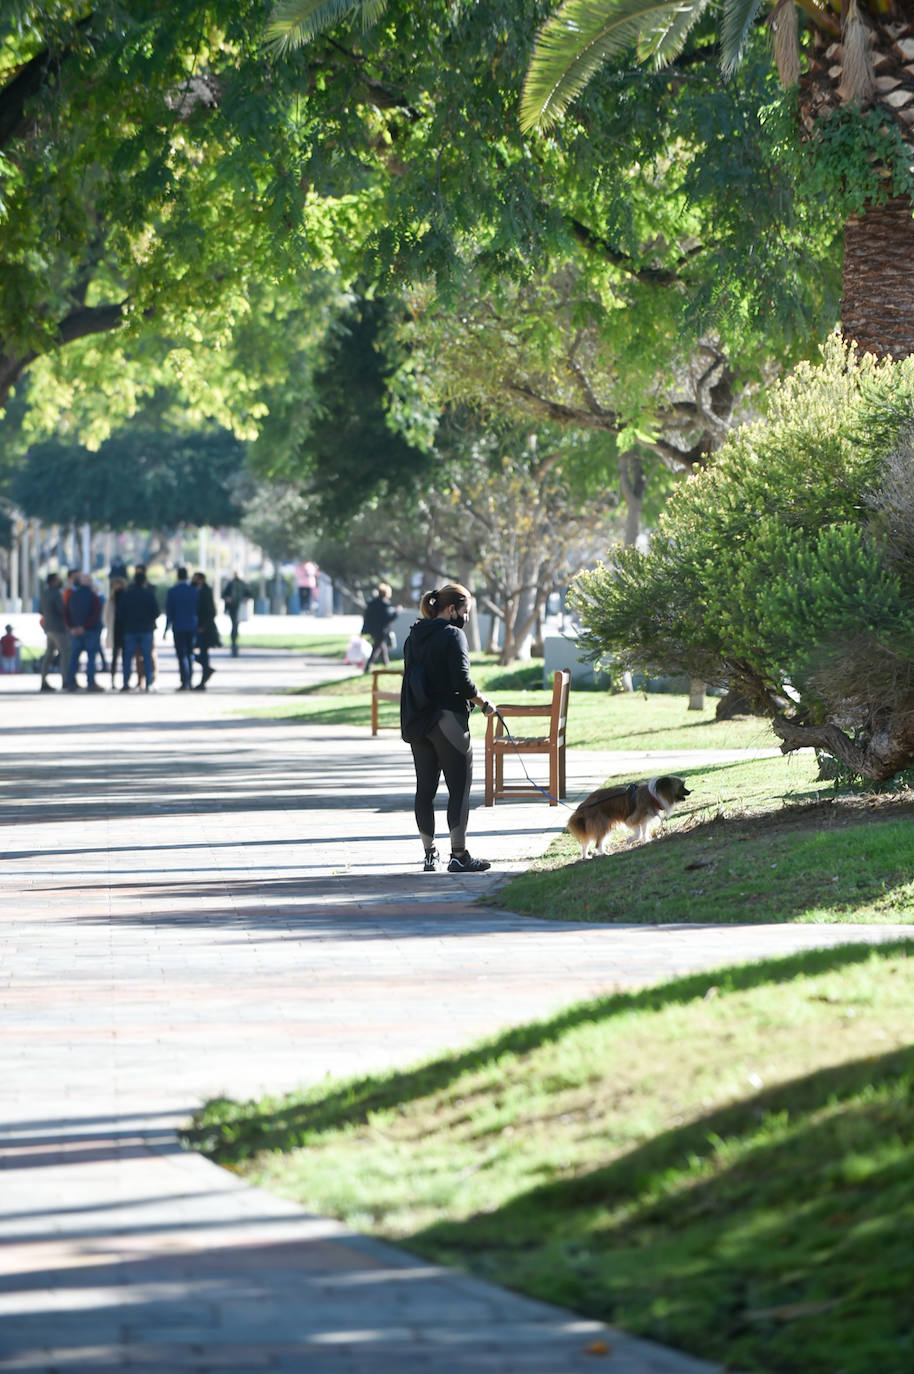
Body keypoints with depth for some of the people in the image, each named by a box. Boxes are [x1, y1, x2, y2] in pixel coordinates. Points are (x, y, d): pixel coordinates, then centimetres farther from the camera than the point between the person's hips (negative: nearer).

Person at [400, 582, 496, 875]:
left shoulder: (414, 637, 12)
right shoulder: (452, 636, -11)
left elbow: (410, 679, 14)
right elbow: (462, 681, -18)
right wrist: (484, 703, -2)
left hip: (417, 723, 7)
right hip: (448, 720, -7)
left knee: (425, 788, 10)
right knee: (460, 787, -2)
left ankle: (430, 854, 13)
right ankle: (459, 855, -4)